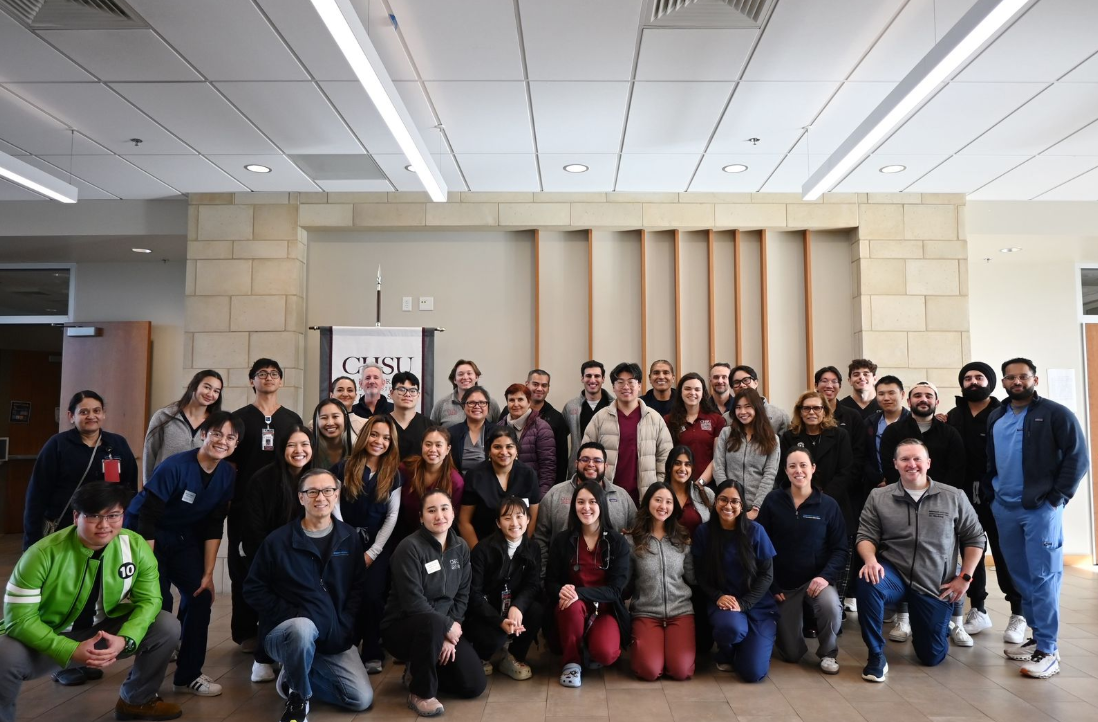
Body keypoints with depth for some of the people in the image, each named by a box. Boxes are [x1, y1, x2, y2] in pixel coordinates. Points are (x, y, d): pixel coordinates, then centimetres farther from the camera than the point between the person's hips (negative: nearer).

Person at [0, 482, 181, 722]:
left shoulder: (137, 547, -17)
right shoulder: (43, 554, -26)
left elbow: (148, 600, -11)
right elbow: (19, 619, -23)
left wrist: (124, 640, -31)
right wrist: (72, 650, -33)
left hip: (104, 630, 4)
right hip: (49, 638, -3)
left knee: (167, 627, -14)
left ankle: (136, 701, 13)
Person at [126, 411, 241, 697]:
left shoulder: (228, 475, -10)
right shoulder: (175, 467, -27)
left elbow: (214, 526, -4)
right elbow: (146, 518, -25)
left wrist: (208, 573, -6)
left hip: (184, 538, 5)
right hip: (146, 535, -5)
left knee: (200, 595, -4)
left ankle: (188, 674, 11)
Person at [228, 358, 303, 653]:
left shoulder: (292, 419, 11)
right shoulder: (239, 418, 6)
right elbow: (229, 461, 5)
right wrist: (229, 496, -3)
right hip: (245, 504, -1)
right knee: (244, 566, 1)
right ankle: (245, 632, 12)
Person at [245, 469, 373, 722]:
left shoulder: (350, 538, 2)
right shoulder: (278, 540, -6)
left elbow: (359, 587, 6)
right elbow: (253, 588, -4)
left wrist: (343, 625, -7)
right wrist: (290, 615, -14)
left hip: (334, 637, 4)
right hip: (285, 631, -3)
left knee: (362, 699, -9)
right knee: (303, 629, -40)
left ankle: (294, 678, 14)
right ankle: (298, 697, -10)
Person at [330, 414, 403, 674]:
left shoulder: (394, 474, 5)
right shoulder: (344, 468, 1)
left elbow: (392, 516, 2)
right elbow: (335, 508, -3)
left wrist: (372, 552, -6)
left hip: (379, 545, 1)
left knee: (371, 595, -14)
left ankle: (373, 653, 3)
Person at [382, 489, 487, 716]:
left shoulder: (461, 547, 0)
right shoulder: (409, 547, -19)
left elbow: (462, 596, 0)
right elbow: (413, 601, -24)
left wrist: (448, 636, -12)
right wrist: (446, 626, -19)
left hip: (443, 628, 6)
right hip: (402, 626, -6)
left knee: (475, 685, -6)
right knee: (433, 622, -40)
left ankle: (419, 670, 19)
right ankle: (421, 692, -15)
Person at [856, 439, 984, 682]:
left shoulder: (954, 497, -2)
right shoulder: (878, 497, -2)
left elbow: (975, 538, 5)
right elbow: (866, 536, -3)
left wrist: (965, 577, -2)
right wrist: (871, 560, -24)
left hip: (935, 586, 1)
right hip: (895, 575, -1)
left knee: (932, 656, 4)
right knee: (867, 582, -36)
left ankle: (939, 625, 43)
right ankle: (876, 656, -16)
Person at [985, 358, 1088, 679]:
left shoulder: (1056, 414, -4)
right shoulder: (995, 418, 13)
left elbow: (1077, 458, -8)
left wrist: (1057, 498, -12)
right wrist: (988, 493, 7)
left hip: (1040, 507, -5)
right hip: (1003, 508, 6)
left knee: (1043, 577, -5)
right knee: (1021, 576, 11)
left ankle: (1047, 651, -1)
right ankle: (1038, 637, 23)